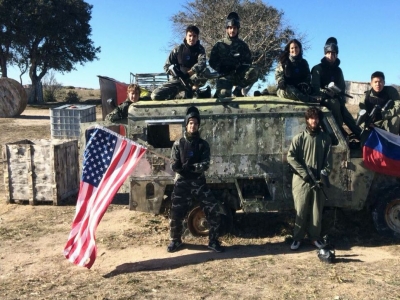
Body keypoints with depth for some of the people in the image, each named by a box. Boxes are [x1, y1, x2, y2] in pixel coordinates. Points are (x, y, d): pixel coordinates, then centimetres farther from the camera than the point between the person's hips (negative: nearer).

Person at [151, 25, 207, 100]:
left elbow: (202, 63, -25)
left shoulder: (200, 49, -5)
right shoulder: (178, 49, -3)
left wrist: (188, 73, -36)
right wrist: (173, 69, -22)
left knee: (205, 72, -36)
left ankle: (192, 89, -8)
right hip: (178, 79, 1)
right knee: (155, 95, -20)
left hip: (192, 79, -1)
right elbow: (166, 66, 0)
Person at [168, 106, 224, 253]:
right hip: (182, 183, -1)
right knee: (176, 214, 1)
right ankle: (175, 240, 26)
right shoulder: (178, 144, 0)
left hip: (199, 182, 1)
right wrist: (190, 168, -24)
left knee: (214, 210, -6)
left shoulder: (203, 144, 3)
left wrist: (190, 167, -27)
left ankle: (213, 241, 10)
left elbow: (205, 165, -9)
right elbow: (174, 165, -5)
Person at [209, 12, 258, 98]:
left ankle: (240, 89, -11)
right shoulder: (219, 45, 8)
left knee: (253, 72, -31)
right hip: (225, 75, -1)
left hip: (239, 74, 1)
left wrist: (239, 66, -9)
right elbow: (212, 62, 6)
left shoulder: (242, 45, 12)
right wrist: (222, 69, -11)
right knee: (223, 93, -31)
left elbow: (248, 62, 12)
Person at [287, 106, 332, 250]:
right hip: (301, 181, -2)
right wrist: (305, 174, -16)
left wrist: (323, 176, -10)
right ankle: (297, 237, 15)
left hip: (318, 181, 2)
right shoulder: (299, 138, -3)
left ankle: (315, 237, 23)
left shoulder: (325, 138, 5)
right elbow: (290, 157, -10)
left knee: (317, 211, 9)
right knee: (301, 211, 3)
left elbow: (328, 160, 4)